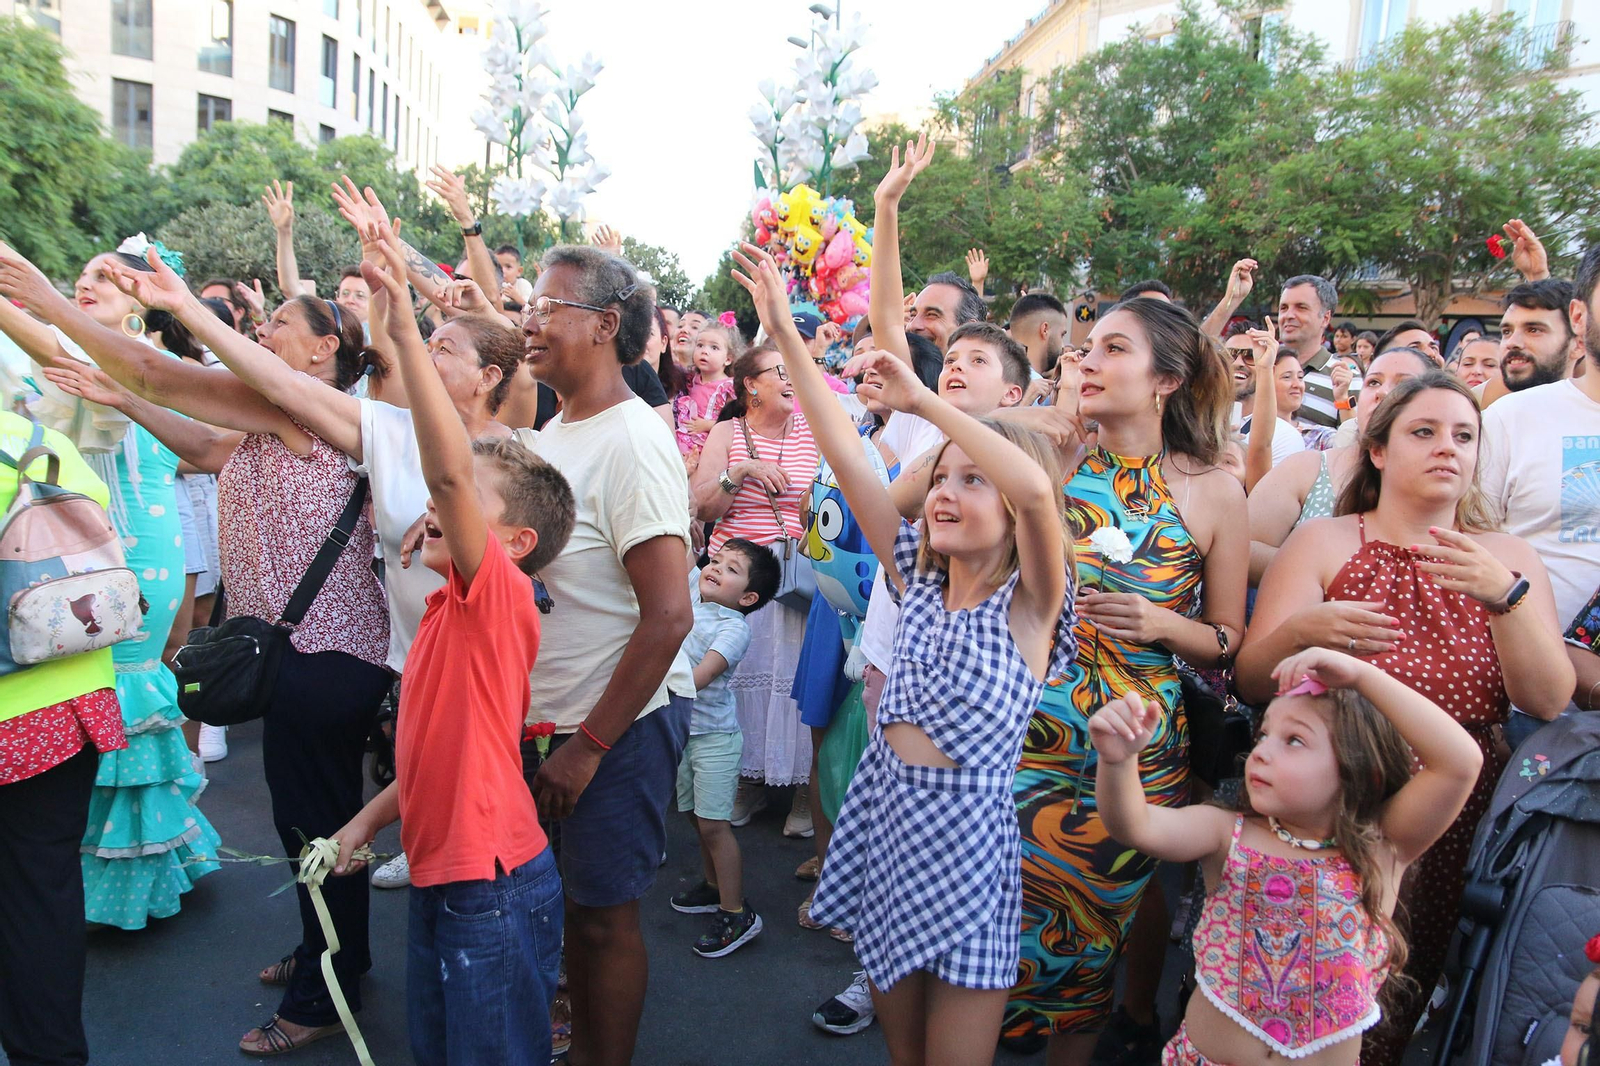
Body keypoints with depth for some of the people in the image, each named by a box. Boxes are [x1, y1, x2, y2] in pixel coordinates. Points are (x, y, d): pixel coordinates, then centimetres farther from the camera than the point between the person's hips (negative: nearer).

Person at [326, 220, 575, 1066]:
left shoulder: (500, 595, -18)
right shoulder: (449, 612, 10)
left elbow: (449, 468, -34)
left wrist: (405, 331, -36)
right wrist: (372, 816, 15)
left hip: (495, 886, -9)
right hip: (438, 874, 9)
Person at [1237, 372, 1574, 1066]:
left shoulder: (1509, 559, 7)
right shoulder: (1323, 544, 0)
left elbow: (1547, 701, -6)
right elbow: (1250, 682, -7)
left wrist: (1506, 595, -22)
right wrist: (1299, 631, -28)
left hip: (1455, 824, 2)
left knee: (1393, 1009, 6)